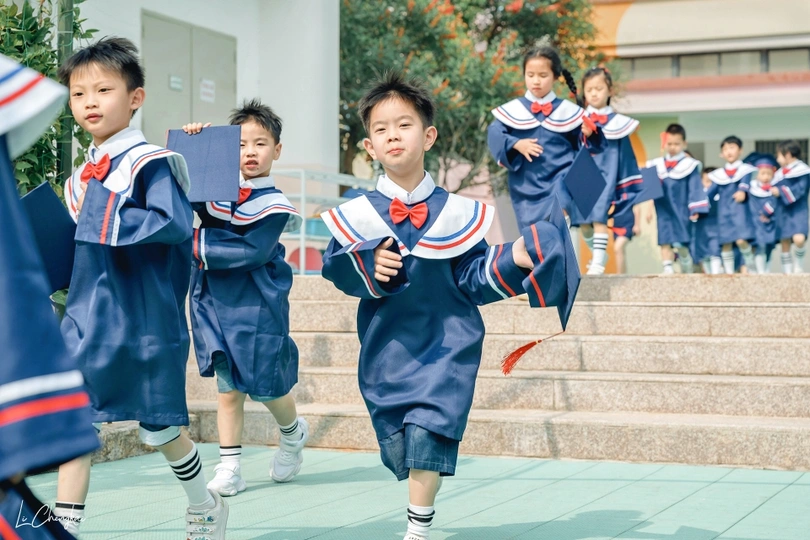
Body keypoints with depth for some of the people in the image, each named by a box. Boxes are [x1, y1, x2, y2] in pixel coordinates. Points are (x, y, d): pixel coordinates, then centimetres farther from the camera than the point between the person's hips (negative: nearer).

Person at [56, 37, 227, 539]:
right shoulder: (82, 178, 12)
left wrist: (109, 220, -23)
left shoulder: (152, 163, -12)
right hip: (87, 321, 6)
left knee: (160, 428, 7)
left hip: (143, 322, -6)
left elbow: (176, 223, -25)